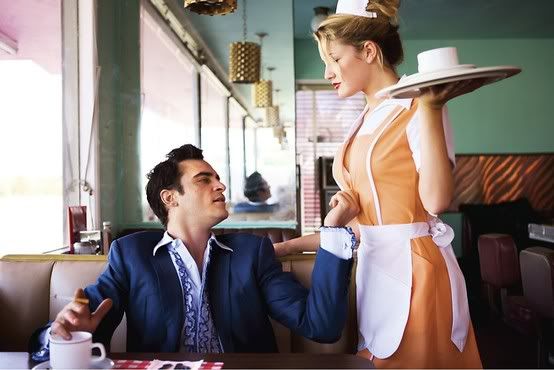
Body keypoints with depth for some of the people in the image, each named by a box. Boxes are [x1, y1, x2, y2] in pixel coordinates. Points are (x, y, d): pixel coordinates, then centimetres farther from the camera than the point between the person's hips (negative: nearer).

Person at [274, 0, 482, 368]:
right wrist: (290, 246, 11)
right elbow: (359, 222, 12)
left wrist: (429, 107, -23)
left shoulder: (417, 109, -9)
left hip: (414, 271, -7)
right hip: (373, 269, 7)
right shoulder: (364, 122, 11)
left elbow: (436, 199, -24)